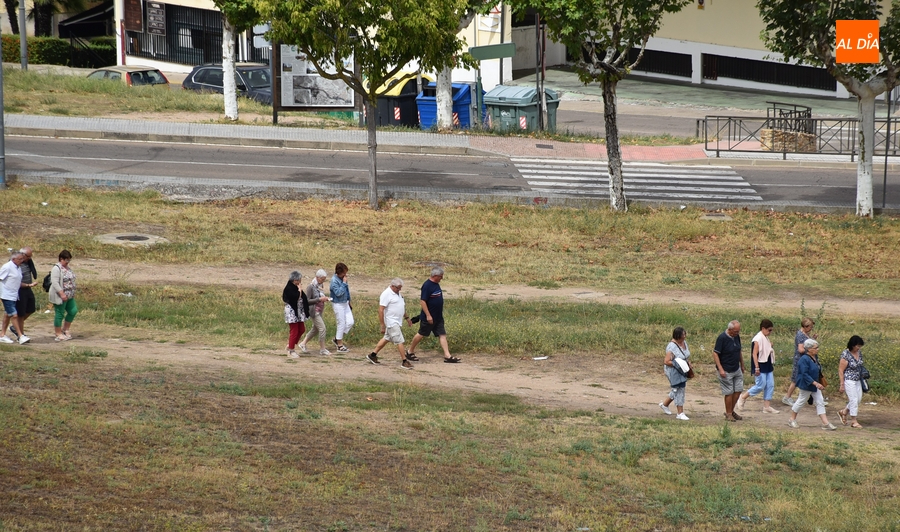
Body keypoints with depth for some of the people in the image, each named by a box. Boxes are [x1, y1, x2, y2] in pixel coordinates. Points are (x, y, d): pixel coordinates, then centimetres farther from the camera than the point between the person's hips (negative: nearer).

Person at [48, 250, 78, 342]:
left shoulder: (67, 268, 13)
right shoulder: (57, 268, -15)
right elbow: (54, 282, -23)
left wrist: (72, 293, 21)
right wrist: (62, 293, -27)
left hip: (69, 296, 9)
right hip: (59, 296, -9)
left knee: (73, 311, 8)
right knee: (60, 314, -2)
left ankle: (65, 329, 23)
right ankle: (58, 334, 7)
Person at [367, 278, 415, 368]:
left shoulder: (397, 293, 11)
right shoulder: (386, 294, -19)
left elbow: (401, 307, 25)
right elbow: (381, 310, -20)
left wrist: (407, 318, 24)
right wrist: (383, 326, -21)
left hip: (397, 322, 10)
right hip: (392, 323, -10)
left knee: (387, 339, 18)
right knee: (400, 341, -8)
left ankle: (373, 355, 28)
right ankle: (404, 362, -3)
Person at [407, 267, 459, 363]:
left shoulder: (436, 284, 8)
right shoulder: (427, 285, -20)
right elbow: (422, 301, -22)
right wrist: (428, 315, -24)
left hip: (438, 317, 8)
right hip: (429, 317, -8)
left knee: (442, 335, 3)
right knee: (421, 334, 5)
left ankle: (447, 356, 1)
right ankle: (410, 352, 21)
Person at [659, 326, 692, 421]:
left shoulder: (684, 342, 4)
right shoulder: (672, 347, -23)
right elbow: (667, 362, -25)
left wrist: (688, 363, 1)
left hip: (682, 371, 9)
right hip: (673, 371, -9)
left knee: (677, 390, 18)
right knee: (679, 390, -7)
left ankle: (665, 404, 39)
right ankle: (680, 413, 0)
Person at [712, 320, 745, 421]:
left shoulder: (737, 337, 3)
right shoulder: (722, 338, -18)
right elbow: (715, 353, -17)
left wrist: (742, 365, 22)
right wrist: (720, 369, -22)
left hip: (737, 369, 7)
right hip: (726, 371, -7)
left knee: (738, 390, 8)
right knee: (729, 392, -1)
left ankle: (731, 411, 23)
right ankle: (728, 414, 12)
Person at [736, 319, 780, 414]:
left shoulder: (766, 338, 13)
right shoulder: (758, 339, -17)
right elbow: (754, 354, -20)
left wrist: (772, 365, 24)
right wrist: (757, 368, -24)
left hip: (767, 365, 10)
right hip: (761, 366, -10)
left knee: (770, 385, 5)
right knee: (761, 385, -7)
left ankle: (767, 406, 8)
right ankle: (742, 398, 9)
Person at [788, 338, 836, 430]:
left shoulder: (815, 357, 4)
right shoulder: (804, 359, -24)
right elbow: (805, 374, -28)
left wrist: (820, 383, 18)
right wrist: (815, 383, -30)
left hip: (815, 385, 9)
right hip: (806, 385, -9)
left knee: (820, 402, 4)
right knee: (801, 401, 5)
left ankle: (825, 423, 3)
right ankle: (792, 420, 23)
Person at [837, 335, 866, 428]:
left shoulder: (859, 352, 2)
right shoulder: (846, 355, -19)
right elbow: (841, 370, -15)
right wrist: (842, 384, -14)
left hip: (857, 380, 8)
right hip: (849, 380, -8)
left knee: (858, 399, 11)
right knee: (854, 400, -5)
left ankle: (843, 412, 31)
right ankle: (853, 421, 8)